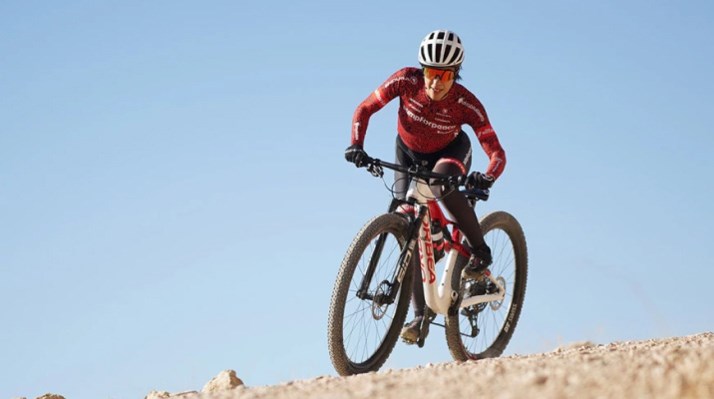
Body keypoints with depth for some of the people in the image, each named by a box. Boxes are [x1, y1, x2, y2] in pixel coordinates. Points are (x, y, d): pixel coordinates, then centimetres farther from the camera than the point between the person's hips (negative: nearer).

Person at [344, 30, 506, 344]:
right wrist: (356, 146, -34)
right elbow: (365, 108, -18)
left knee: (442, 186, -37)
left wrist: (486, 179, -54)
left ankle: (480, 251, -14)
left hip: (450, 153, -2)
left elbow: (497, 153, -34)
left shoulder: (467, 104, -31)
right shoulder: (406, 80, -28)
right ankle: (420, 315, -5)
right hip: (409, 155, 2)